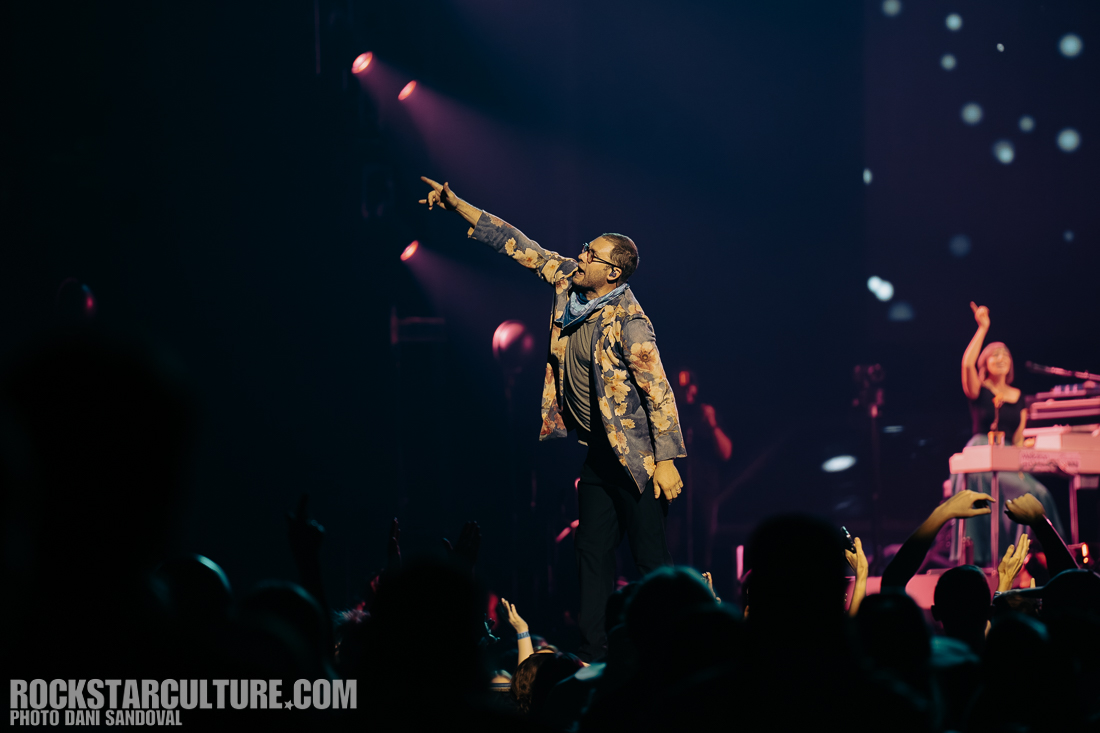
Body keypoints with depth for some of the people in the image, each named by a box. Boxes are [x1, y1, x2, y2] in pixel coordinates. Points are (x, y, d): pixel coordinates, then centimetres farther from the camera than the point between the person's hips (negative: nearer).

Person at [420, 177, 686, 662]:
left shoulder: (627, 322, -18)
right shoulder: (569, 283, 4)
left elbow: (659, 391, -20)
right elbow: (520, 247, 11)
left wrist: (666, 461, -24)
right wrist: (457, 205, 10)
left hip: (636, 455, -9)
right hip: (600, 452, 9)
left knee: (650, 558, -7)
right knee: (593, 553, 8)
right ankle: (592, 655, 11)